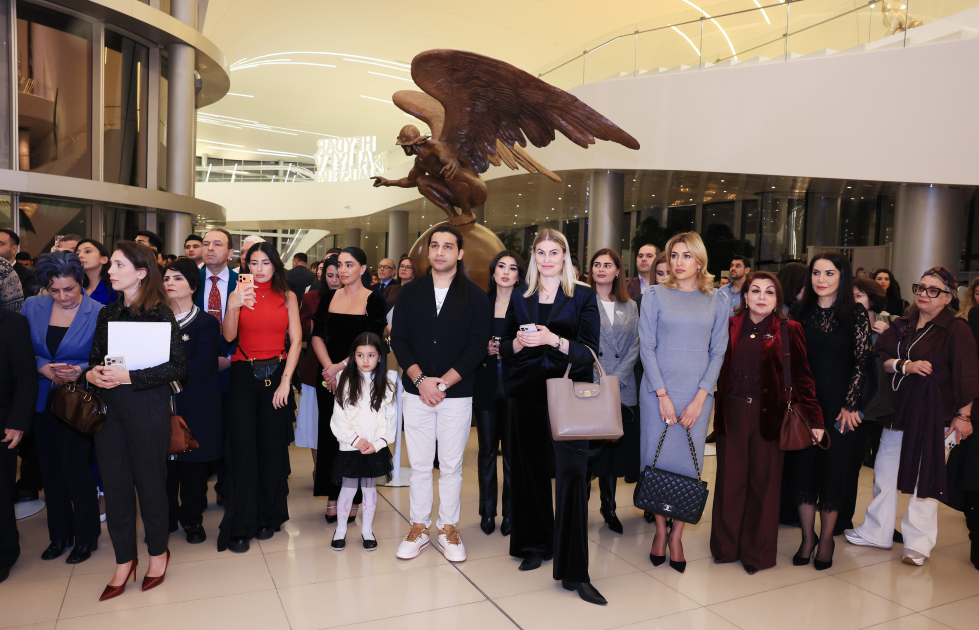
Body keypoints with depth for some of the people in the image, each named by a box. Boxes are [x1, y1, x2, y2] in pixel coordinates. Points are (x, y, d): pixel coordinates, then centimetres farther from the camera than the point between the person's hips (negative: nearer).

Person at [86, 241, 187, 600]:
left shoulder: (160, 314, -8)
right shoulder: (107, 314, 9)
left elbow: (178, 367, -13)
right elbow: (95, 358, 18)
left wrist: (129, 377, -19)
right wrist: (91, 373, -4)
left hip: (148, 407, -5)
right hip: (108, 408, 5)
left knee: (149, 481, 6)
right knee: (115, 484, 9)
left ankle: (158, 551, 27)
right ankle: (124, 560, 24)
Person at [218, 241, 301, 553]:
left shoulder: (287, 297, 6)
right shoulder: (241, 294, 4)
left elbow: (296, 340, 1)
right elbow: (229, 336, -9)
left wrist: (286, 381, -7)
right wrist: (233, 306, -26)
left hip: (276, 374, 1)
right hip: (243, 375, 0)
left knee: (272, 446, 5)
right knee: (243, 446, -3)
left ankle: (268, 517, 20)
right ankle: (240, 526, 6)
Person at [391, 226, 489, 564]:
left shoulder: (475, 296, 0)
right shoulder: (409, 293, 7)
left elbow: (478, 345, -6)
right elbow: (398, 339, 2)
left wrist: (442, 383, -13)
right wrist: (421, 379, -11)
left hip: (457, 394, -1)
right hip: (416, 393, 2)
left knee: (451, 466, 7)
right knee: (419, 465, 8)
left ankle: (448, 530, 21)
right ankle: (419, 527, 22)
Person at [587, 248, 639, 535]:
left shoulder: (630, 307, 13)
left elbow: (634, 347, 7)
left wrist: (616, 378, -6)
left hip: (621, 391, 3)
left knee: (614, 448, 9)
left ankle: (609, 508, 23)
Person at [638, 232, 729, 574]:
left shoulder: (716, 302, 7)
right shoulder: (655, 296, 2)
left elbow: (718, 352, 4)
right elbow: (646, 347, -2)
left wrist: (699, 398, -6)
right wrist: (663, 396, -9)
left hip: (697, 394, 1)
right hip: (658, 391, -1)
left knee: (689, 463, 2)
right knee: (658, 460, 3)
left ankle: (677, 535, 16)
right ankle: (660, 531, 19)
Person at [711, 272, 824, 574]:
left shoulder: (789, 330, 1)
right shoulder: (730, 327, 6)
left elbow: (802, 376, 1)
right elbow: (716, 368, 10)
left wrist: (814, 416, -5)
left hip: (769, 415, -1)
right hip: (732, 413, 2)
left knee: (764, 482, 6)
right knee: (730, 479, 7)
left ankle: (757, 553, 22)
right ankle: (726, 546, 24)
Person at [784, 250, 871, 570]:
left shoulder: (856, 314, -2)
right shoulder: (802, 312, 5)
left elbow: (861, 363, -4)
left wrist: (849, 405, -10)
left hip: (838, 405, -2)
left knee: (832, 470, 6)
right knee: (802, 467, 5)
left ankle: (826, 539, 23)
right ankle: (807, 537, 22)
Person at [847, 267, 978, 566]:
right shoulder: (902, 324, 10)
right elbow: (881, 359, 7)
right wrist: (905, 366, -11)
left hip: (935, 414, -6)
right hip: (898, 410, 6)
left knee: (924, 479, 0)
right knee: (884, 473, 11)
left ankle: (918, 544, 15)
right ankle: (876, 532, 25)